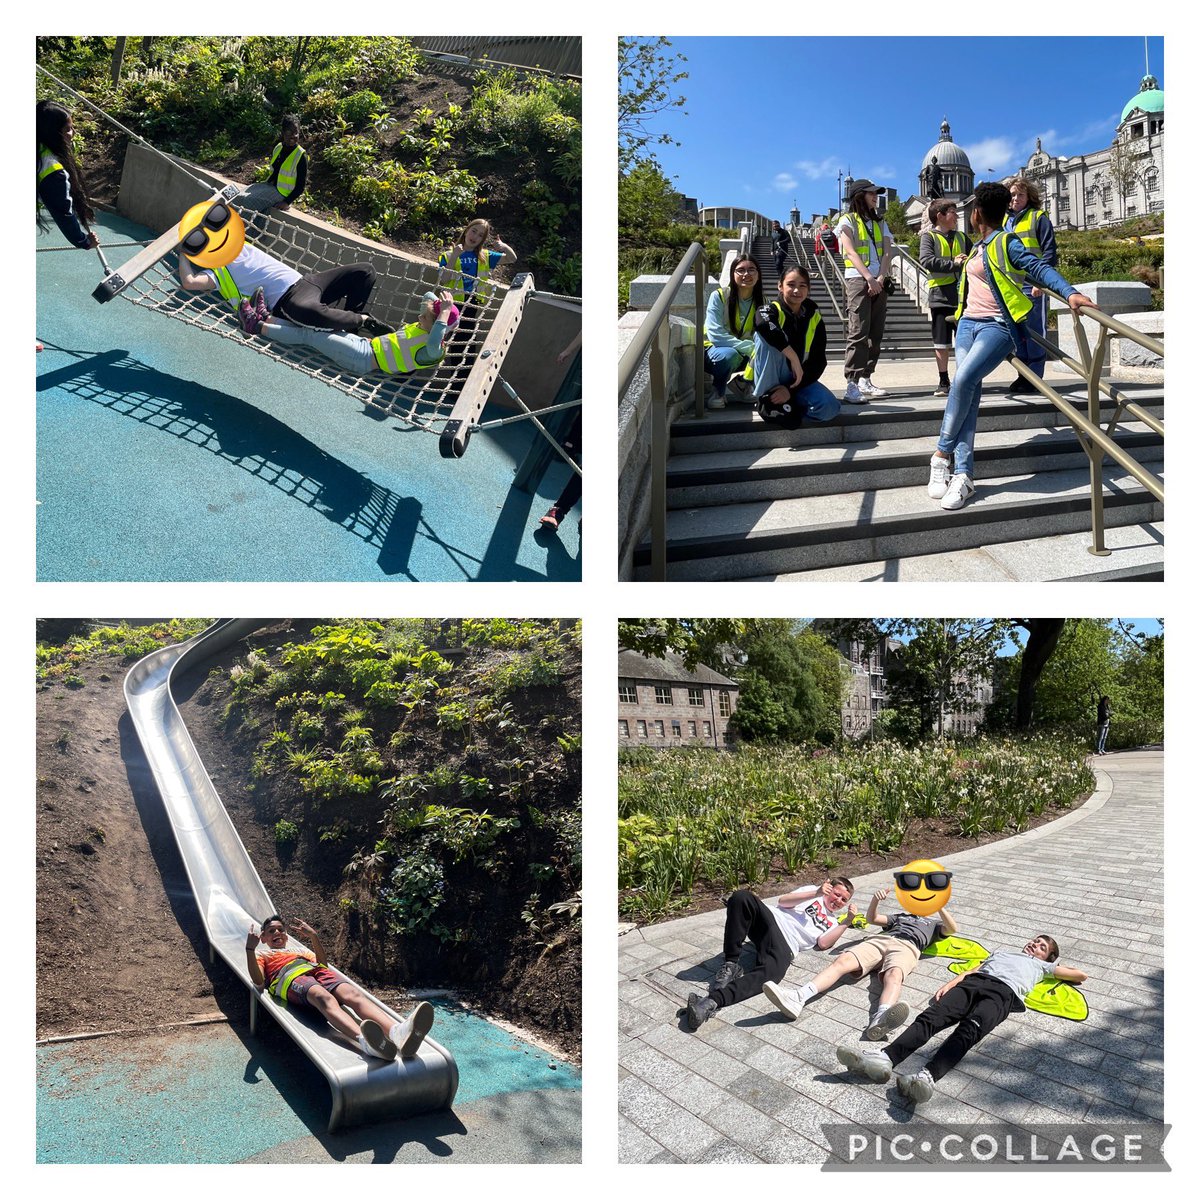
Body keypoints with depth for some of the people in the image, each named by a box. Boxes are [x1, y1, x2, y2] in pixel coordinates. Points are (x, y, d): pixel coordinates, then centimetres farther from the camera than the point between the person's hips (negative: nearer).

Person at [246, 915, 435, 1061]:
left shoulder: (298, 949, 43)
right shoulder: (262, 954, 34)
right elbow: (258, 980, 11)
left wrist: (314, 937, 13)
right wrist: (250, 948, -1)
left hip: (316, 970, 4)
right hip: (290, 977, -4)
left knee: (352, 994, -31)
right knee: (324, 998, -40)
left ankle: (398, 1032, -63)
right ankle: (364, 1040, -73)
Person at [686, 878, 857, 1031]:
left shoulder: (832, 924, 26)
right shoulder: (813, 890, 28)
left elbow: (822, 943, 3)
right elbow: (783, 901, 12)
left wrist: (847, 922, 1)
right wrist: (816, 894, 5)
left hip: (785, 947, -1)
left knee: (770, 973, -37)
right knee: (742, 897, -32)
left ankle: (712, 1002, -54)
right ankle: (731, 964, -22)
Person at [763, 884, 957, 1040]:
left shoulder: (934, 923, 35)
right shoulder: (901, 917, 43)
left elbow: (952, 929, 13)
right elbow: (871, 919, 32)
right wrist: (875, 899, 12)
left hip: (906, 946, -3)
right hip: (878, 940, 3)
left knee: (893, 975, -41)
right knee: (842, 960, -28)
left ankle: (879, 1020, -72)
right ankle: (797, 998, -51)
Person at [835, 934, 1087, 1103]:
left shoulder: (1041, 966, 37)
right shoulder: (1002, 952, 41)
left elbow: (1080, 975, 35)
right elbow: (971, 970, 27)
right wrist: (949, 984, 12)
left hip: (1003, 992, -3)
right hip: (974, 982, 3)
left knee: (968, 1030, -36)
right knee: (931, 1017, -27)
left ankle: (927, 1076, -61)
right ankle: (886, 1057, -50)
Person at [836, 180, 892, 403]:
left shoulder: (880, 224, 20)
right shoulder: (848, 221, 4)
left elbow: (887, 253, 9)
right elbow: (850, 252, -10)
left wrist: (881, 278, -10)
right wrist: (869, 277, -22)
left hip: (879, 282, 6)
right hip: (857, 280, -6)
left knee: (875, 334, 3)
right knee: (858, 333, -17)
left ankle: (865, 380, 7)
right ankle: (851, 385, -23)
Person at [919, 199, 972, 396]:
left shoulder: (962, 237, 17)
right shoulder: (929, 236, 3)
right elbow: (926, 260, -13)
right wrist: (953, 263, -16)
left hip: (963, 293, 3)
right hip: (941, 295, -3)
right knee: (941, 342, 1)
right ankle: (943, 381, 10)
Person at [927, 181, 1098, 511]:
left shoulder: (1006, 243, -3)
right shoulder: (977, 248, 20)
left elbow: (1039, 268, -15)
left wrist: (1069, 292, -28)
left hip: (997, 326, -7)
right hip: (968, 323, 7)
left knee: (963, 379, -30)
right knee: (970, 391, -11)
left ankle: (942, 455, -19)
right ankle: (963, 474, -21)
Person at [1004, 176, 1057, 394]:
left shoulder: (1038, 217, 0)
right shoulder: (1005, 221, 17)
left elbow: (1049, 251, -6)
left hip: (1032, 285, -6)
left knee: (1034, 332, -5)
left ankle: (1034, 379, -2)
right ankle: (1024, 376, 17)